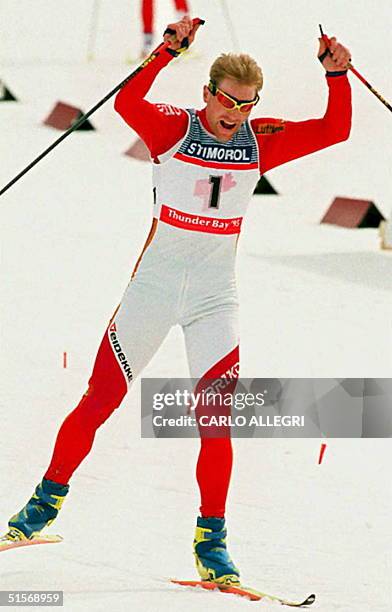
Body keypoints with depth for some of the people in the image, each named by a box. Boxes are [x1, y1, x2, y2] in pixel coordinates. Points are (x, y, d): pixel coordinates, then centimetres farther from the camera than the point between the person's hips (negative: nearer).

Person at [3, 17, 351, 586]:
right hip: (156, 283, -2)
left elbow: (333, 131, -2)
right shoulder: (174, 128, -8)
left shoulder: (261, 140, 2)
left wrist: (336, 75, -15)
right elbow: (127, 103, -27)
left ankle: (211, 539, 2)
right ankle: (51, 495, 20)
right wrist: (167, 52, -36)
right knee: (100, 399, 2)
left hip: (216, 295, 2)